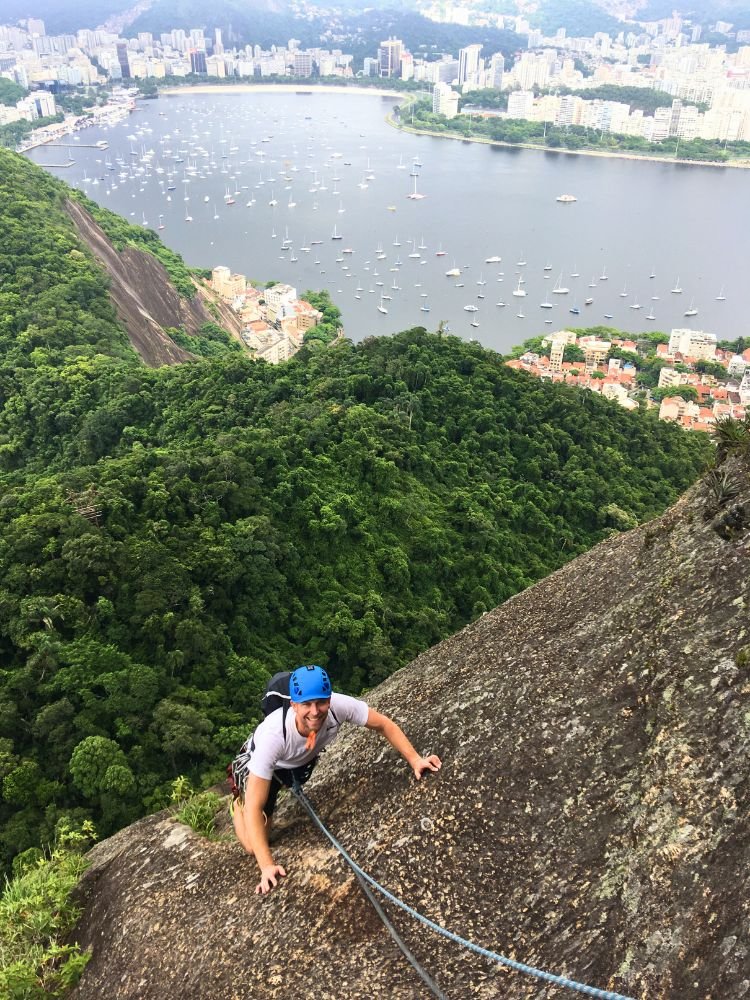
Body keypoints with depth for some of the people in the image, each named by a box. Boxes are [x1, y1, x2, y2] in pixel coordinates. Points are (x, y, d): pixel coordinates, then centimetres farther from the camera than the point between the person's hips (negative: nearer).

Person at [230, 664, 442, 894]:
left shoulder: (339, 706, -37)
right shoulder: (273, 735, -46)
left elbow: (384, 724, -20)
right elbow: (254, 806, -41)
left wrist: (414, 760, -30)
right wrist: (267, 866, -46)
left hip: (303, 759, 4)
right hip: (259, 763, -3)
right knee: (253, 846, -3)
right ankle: (238, 803, 23)